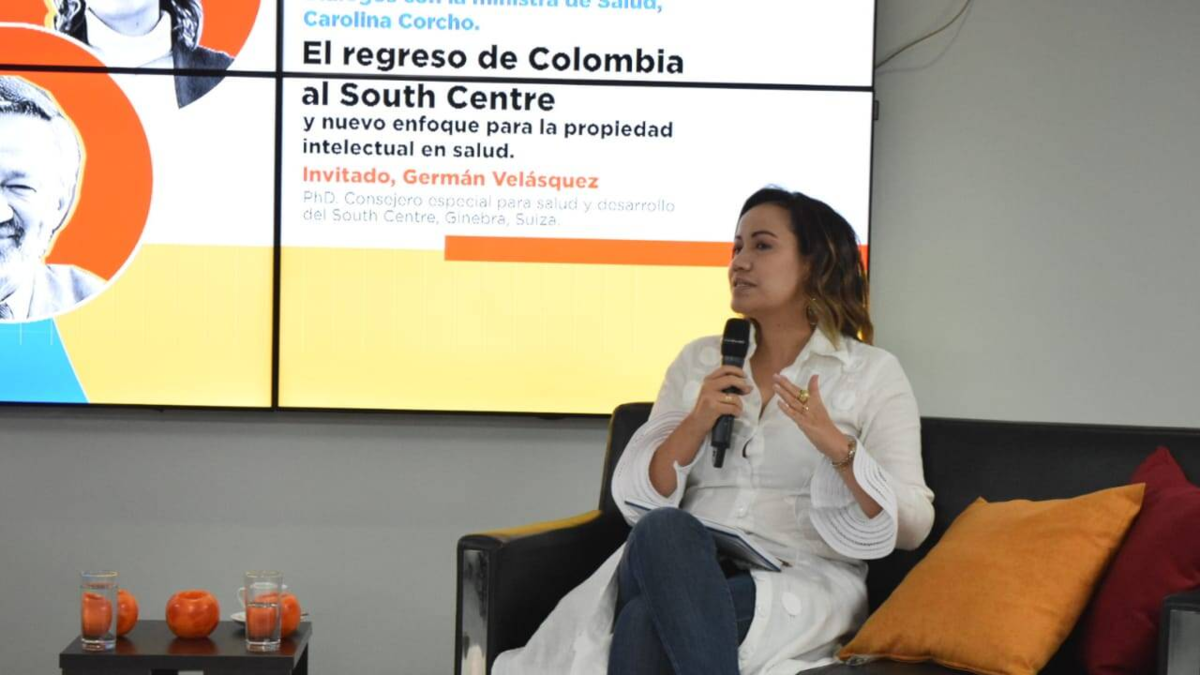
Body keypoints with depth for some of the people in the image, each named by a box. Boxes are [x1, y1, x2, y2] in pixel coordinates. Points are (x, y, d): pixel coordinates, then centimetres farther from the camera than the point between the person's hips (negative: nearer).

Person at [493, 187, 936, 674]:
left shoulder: (873, 372, 7)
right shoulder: (699, 361, 15)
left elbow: (911, 527, -1)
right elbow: (633, 499, 7)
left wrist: (837, 447, -17)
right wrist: (695, 425, -9)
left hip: (804, 584, -4)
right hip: (686, 568, 4)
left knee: (648, 626, -33)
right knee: (664, 528, -34)